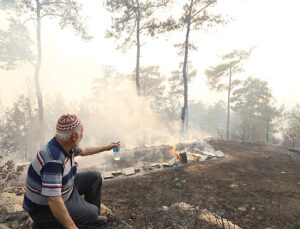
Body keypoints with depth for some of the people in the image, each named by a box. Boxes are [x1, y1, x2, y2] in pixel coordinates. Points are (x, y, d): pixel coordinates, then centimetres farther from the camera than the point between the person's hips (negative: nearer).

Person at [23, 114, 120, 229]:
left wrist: (106, 148, 25)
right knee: (92, 212, -17)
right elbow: (54, 202, -37)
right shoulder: (54, 160, -38)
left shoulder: (67, 145, -9)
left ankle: (91, 216, 23)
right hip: (45, 207, -9)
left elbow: (84, 151, 15)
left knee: (95, 177, 7)